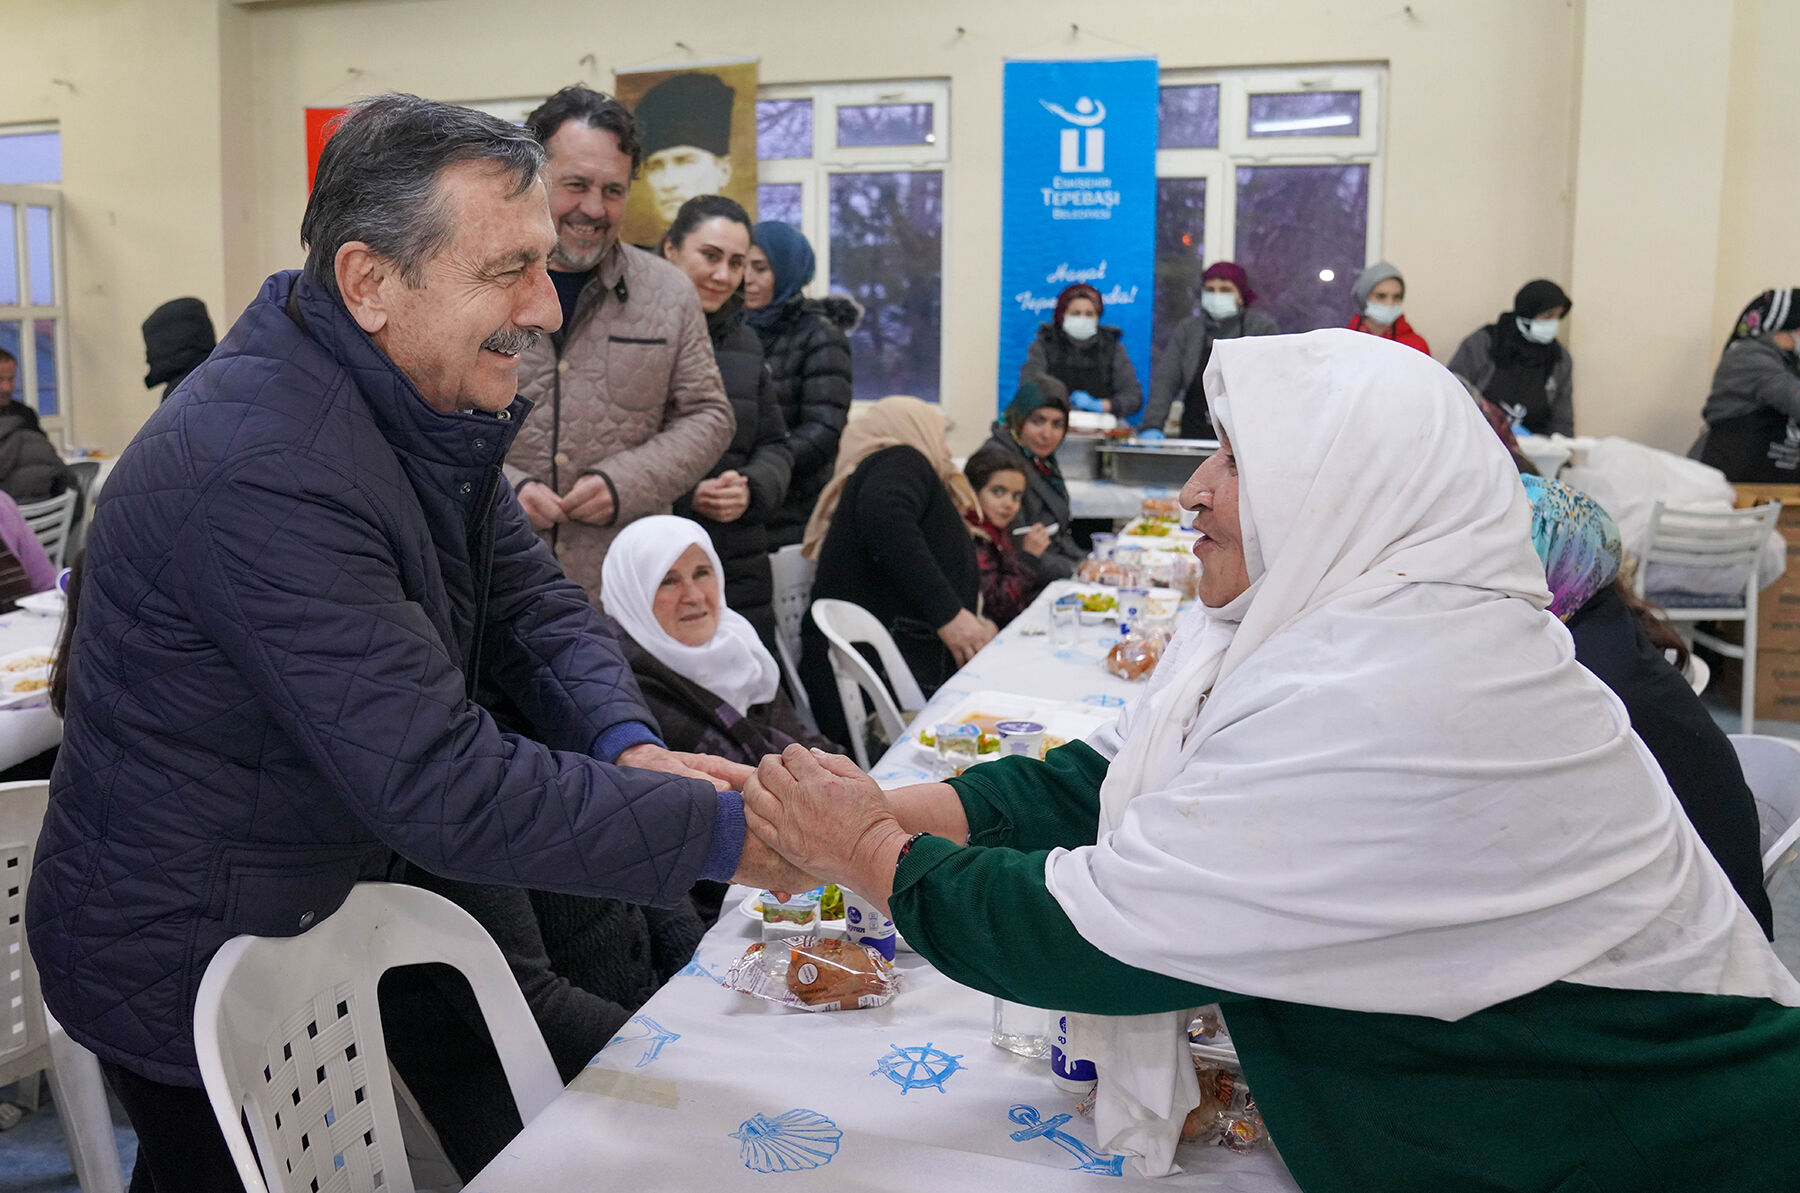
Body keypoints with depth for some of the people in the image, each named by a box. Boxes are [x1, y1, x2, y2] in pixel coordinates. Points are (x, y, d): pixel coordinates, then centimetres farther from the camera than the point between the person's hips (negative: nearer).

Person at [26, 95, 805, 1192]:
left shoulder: (424, 400, -2)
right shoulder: (259, 473, -33)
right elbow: (443, 789, -34)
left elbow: (529, 595, 0)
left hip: (328, 905, 8)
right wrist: (722, 833, -30)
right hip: (193, 967, -8)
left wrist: (626, 743, -19)